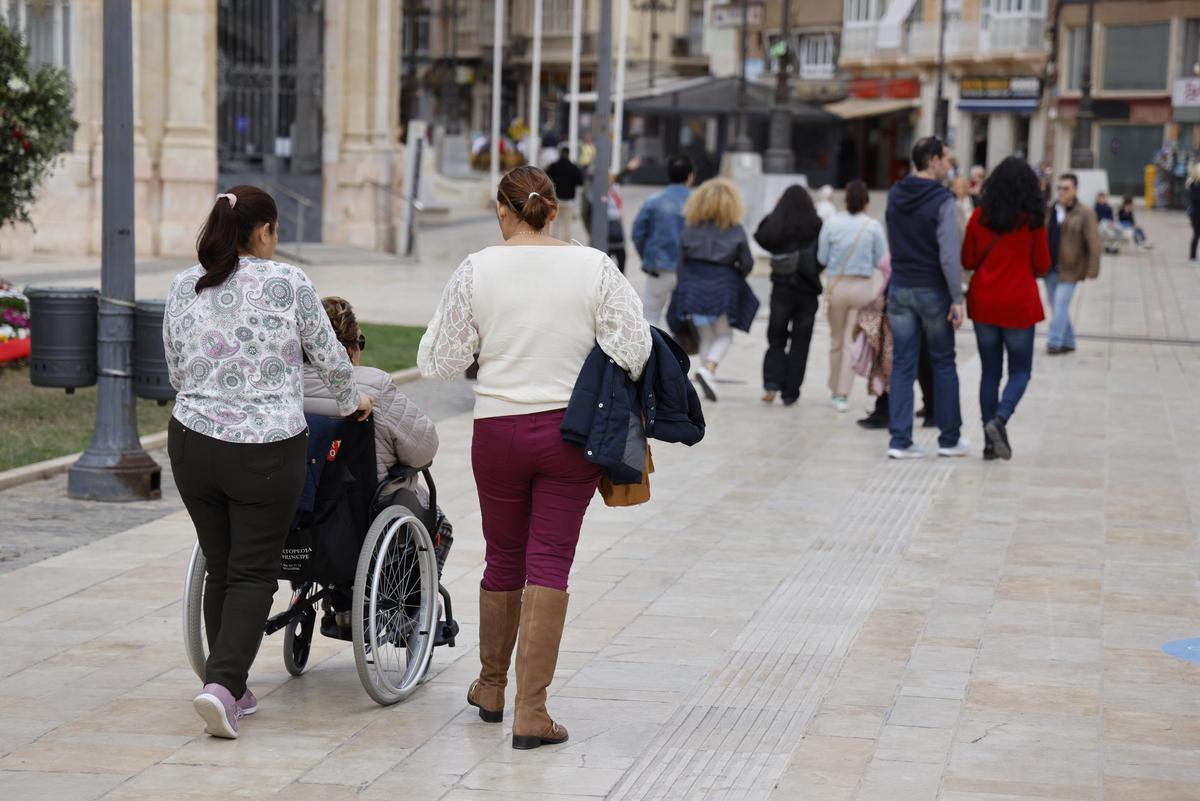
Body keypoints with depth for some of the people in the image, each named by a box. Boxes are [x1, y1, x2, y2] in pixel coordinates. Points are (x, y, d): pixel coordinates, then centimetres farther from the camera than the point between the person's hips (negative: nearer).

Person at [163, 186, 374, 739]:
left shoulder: (182, 289, 6)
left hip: (192, 443, 4)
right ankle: (222, 682, -13)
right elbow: (330, 357, 3)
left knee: (219, 567, 14)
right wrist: (351, 402, 21)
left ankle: (231, 691, 18)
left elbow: (177, 373, 14)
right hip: (267, 450, -4)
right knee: (252, 572, 2)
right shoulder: (288, 283, -6)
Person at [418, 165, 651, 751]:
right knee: (549, 565, 1)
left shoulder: (477, 270, -5)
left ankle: (491, 685, 34)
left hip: (498, 432, 1)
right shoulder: (594, 267, -4)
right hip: (574, 432, -1)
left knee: (503, 561, 16)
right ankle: (531, 712, -2)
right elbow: (633, 349, -8)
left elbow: (442, 361, -1)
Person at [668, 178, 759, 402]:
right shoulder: (736, 231, -5)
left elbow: (682, 263, 4)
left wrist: (684, 288, 14)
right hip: (724, 288, -3)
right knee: (724, 335, 10)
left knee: (706, 336, 15)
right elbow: (747, 264, -1)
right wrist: (735, 278, 19)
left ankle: (709, 383, 13)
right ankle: (708, 368, -16)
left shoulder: (690, 230, 1)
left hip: (693, 287, 3)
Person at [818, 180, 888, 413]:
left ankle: (836, 391, 24)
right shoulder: (873, 226, -8)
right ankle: (843, 395, -1)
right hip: (863, 287, -1)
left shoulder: (832, 223, -6)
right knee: (852, 341, 3)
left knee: (836, 341, 16)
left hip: (837, 286, 1)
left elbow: (822, 257, 1)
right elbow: (882, 261, -1)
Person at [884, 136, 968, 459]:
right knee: (943, 363, 9)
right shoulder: (942, 200, -15)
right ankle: (950, 439, 15)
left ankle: (900, 440, 0)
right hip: (932, 291, -5)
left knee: (902, 365, 5)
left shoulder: (895, 196, 5)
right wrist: (957, 298, -17)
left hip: (899, 289, 5)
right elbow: (949, 254, -19)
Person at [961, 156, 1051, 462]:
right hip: (1019, 304, -3)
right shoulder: (1033, 219, -8)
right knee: (1020, 370, 9)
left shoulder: (981, 216, -2)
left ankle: (991, 440, 9)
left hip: (983, 303, 3)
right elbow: (1042, 265, -1)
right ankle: (999, 419, -16)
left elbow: (968, 260, 3)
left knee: (990, 371, 11)